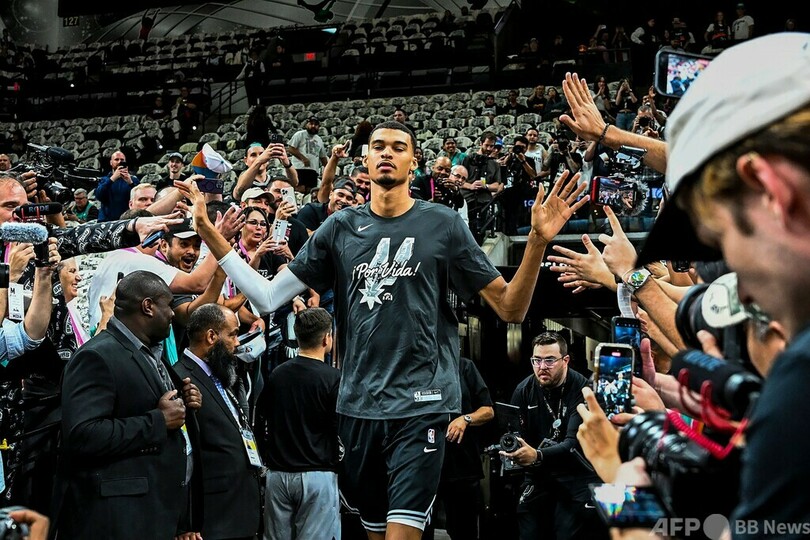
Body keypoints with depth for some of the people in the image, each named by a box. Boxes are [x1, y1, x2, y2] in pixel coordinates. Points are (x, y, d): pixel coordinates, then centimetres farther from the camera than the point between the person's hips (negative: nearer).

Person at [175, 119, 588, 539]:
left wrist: (538, 241, -18)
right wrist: (208, 232, -2)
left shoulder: (442, 224, -1)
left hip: (422, 403, -3)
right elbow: (267, 298, 4)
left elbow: (510, 308, -1)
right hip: (357, 405, 4)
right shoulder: (340, 228, 6)